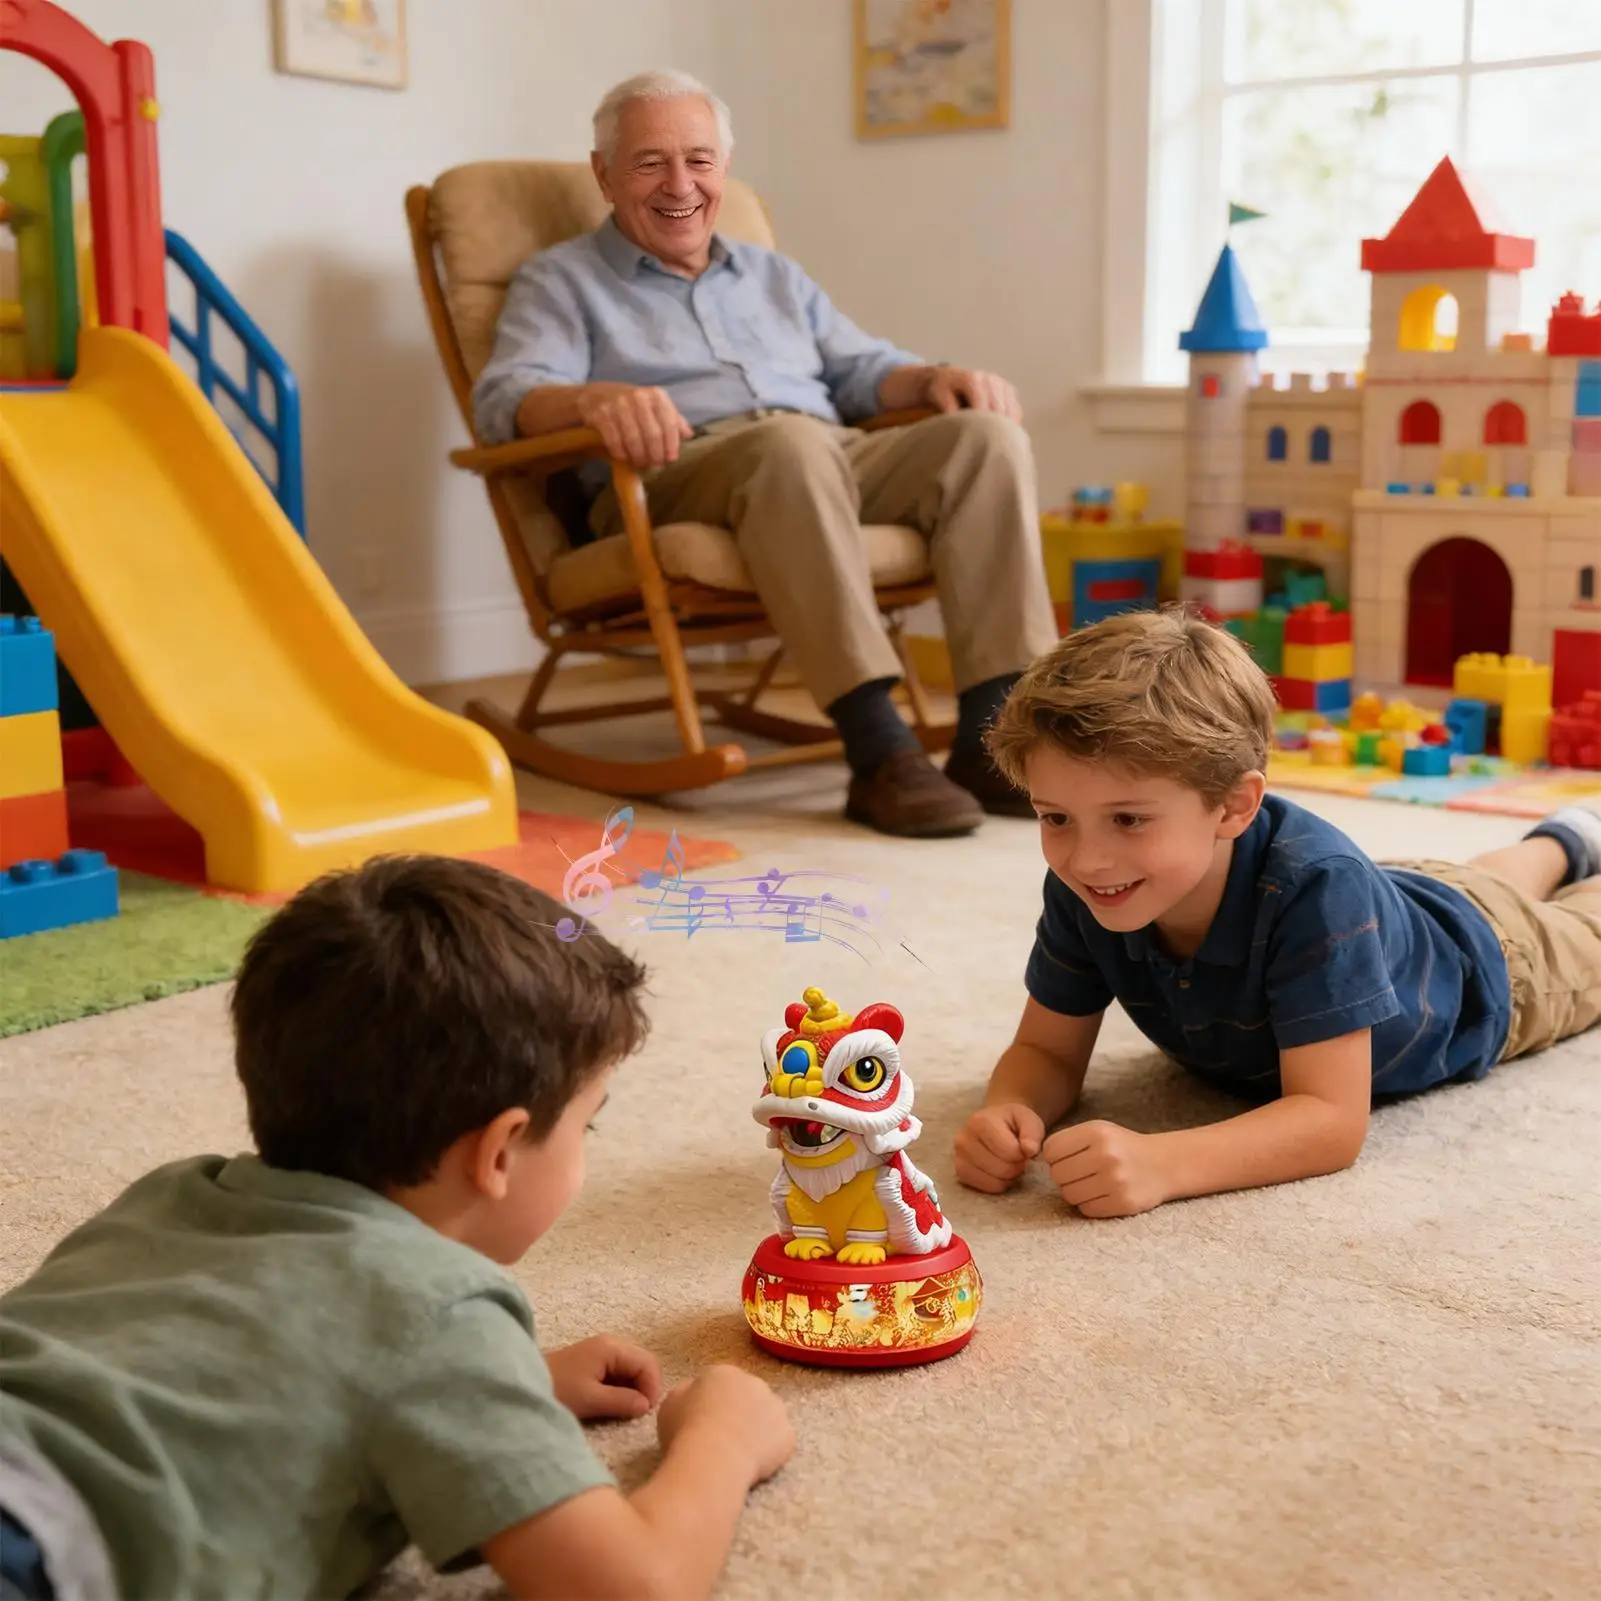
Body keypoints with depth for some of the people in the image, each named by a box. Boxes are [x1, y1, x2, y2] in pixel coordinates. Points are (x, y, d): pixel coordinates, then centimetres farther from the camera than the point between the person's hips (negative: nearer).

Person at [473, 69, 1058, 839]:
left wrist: (936, 376, 1)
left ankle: (994, 738, -31)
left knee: (986, 435, -23)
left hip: (840, 463, 5)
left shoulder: (774, 276, 33)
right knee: (792, 440, -39)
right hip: (669, 481, -5)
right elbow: (505, 397, -1)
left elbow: (861, 370, 26)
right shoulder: (560, 280, 17)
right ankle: (878, 751, -44)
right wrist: (595, 399, -25)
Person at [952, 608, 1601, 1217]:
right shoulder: (1081, 891, -36)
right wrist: (1007, 1112, -50)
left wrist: (1160, 1163, -68)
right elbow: (1047, 1053, -26)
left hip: (1479, 966, -4)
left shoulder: (1315, 887, -52)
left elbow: (1333, 1120, -52)